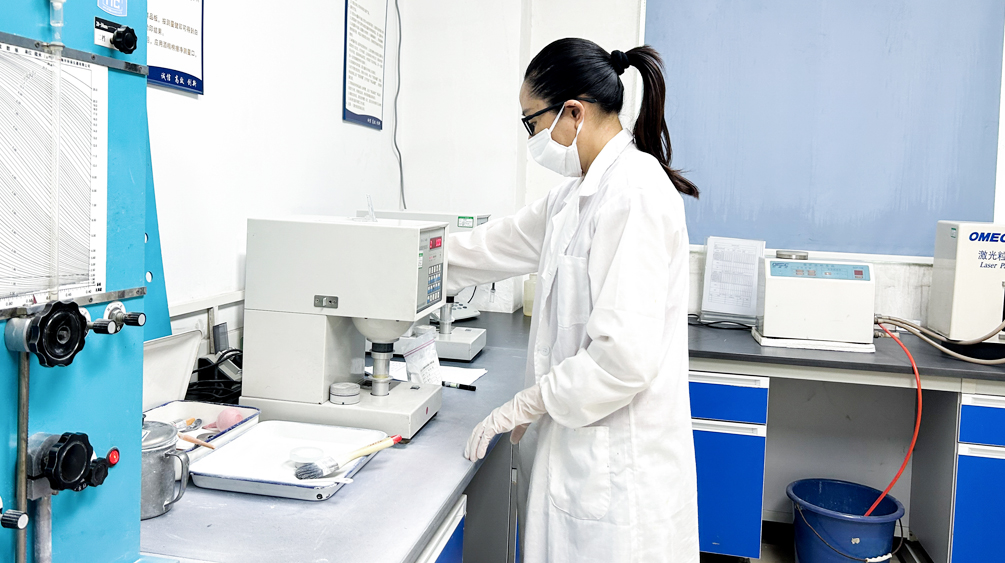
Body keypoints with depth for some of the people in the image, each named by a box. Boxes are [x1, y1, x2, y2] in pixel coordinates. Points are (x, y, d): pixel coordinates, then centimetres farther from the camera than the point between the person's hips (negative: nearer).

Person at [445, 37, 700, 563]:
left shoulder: (635, 193, -20)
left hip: (616, 459, -9)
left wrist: (527, 403, -14)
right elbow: (498, 244, 22)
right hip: (578, 437, 9)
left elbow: (625, 355, -25)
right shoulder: (579, 193, 10)